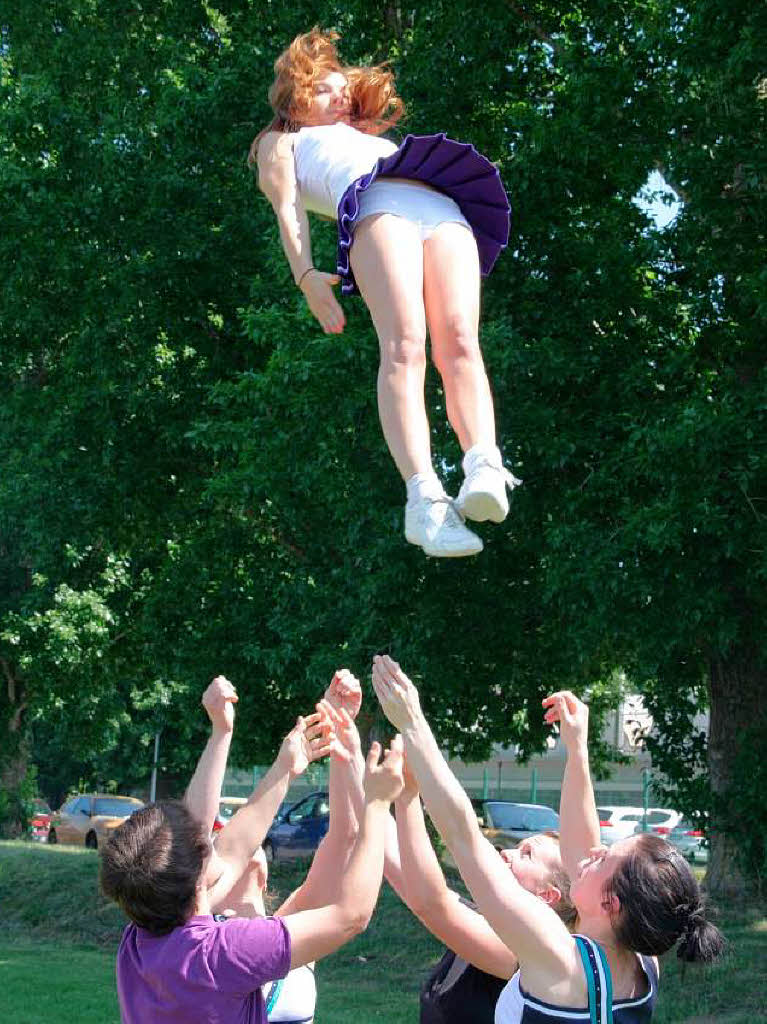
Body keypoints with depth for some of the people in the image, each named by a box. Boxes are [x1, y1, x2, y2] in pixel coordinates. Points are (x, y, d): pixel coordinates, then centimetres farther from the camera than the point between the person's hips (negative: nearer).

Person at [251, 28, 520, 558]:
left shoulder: (366, 136, 47)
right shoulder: (283, 140, 31)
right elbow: (288, 207, 11)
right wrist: (306, 275, -4)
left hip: (445, 209, 5)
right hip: (376, 208, -5)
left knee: (459, 342, -23)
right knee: (404, 346, -29)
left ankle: (485, 469, -45)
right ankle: (425, 499, -46)